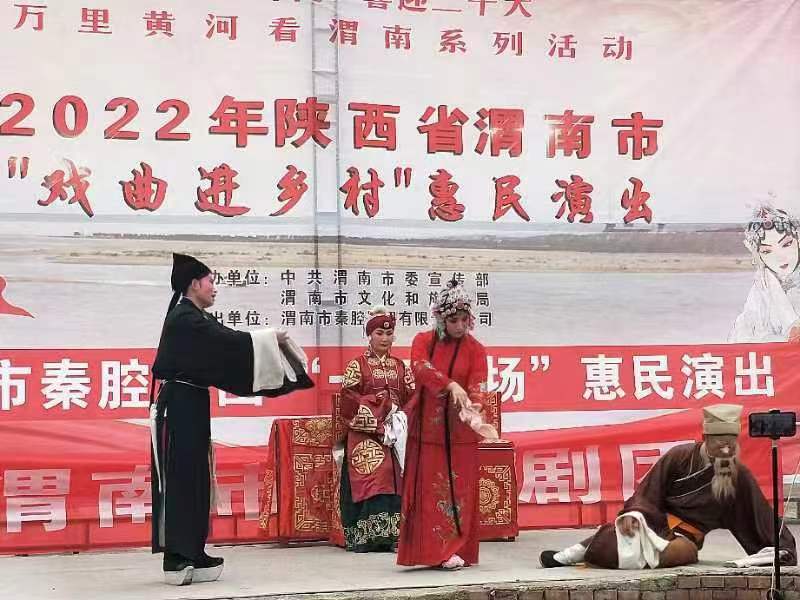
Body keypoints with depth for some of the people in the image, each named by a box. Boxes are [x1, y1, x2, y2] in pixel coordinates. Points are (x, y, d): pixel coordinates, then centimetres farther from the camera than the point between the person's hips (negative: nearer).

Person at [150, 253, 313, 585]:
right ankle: (177, 559, -5)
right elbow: (228, 342, -21)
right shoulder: (184, 318, -14)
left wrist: (268, 341, 4)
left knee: (195, 478, 11)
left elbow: (224, 344, 12)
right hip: (180, 406, -10)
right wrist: (270, 337, -11)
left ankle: (191, 554, 16)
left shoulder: (196, 318, 17)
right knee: (180, 479, -8)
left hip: (190, 406, 10)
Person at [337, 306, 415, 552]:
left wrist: (401, 417, -6)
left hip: (395, 433, 4)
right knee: (369, 481, -14)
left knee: (394, 481, -3)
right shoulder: (357, 364, 2)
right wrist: (377, 417, -12)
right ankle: (365, 536, -13)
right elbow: (349, 398, -6)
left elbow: (411, 396, 12)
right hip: (365, 435, -4)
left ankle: (392, 535, -2)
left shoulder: (399, 366, 15)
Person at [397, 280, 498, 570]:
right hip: (426, 427, 1)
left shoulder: (475, 349, 1)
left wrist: (474, 414, -31)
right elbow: (420, 368, -18)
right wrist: (450, 385, -34)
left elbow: (476, 388, -11)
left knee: (459, 490, 0)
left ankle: (454, 550, 7)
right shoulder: (423, 341, 3)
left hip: (459, 432, -1)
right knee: (428, 488, 0)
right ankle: (434, 550, 5)